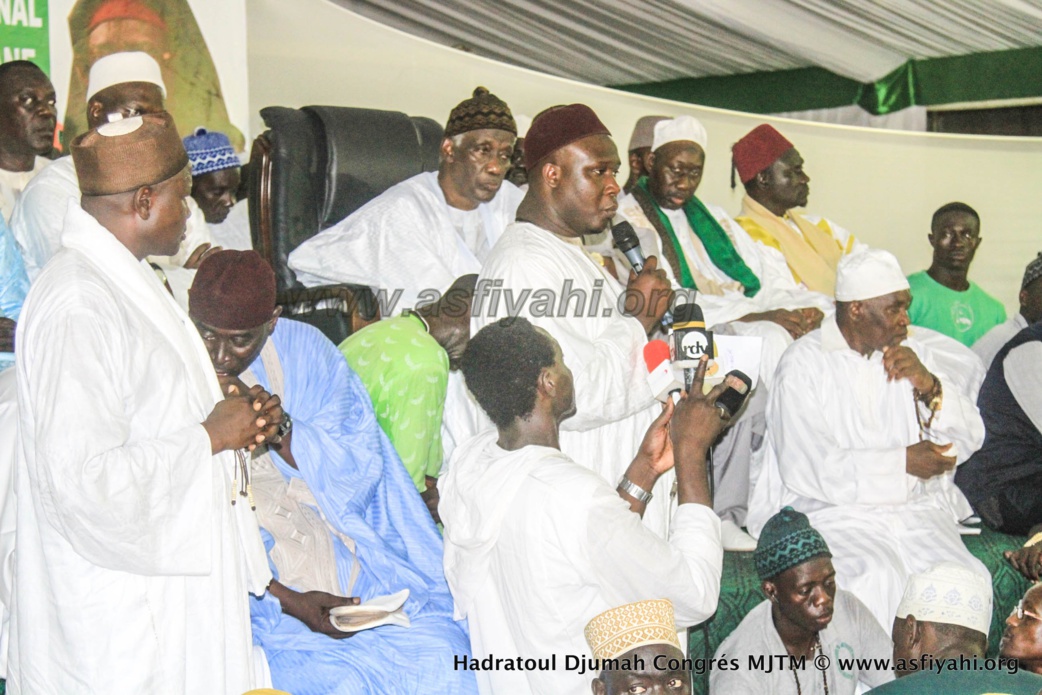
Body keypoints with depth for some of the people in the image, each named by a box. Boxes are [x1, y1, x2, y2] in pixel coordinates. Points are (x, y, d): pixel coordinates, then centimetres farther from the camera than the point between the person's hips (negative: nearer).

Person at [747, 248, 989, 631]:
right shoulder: (804, 363, -3)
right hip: (834, 512, -4)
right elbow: (805, 466, -14)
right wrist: (902, 462, -11)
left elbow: (970, 438, 12)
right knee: (877, 577, -32)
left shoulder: (913, 355, 16)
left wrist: (930, 387, -6)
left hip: (917, 509, 5)